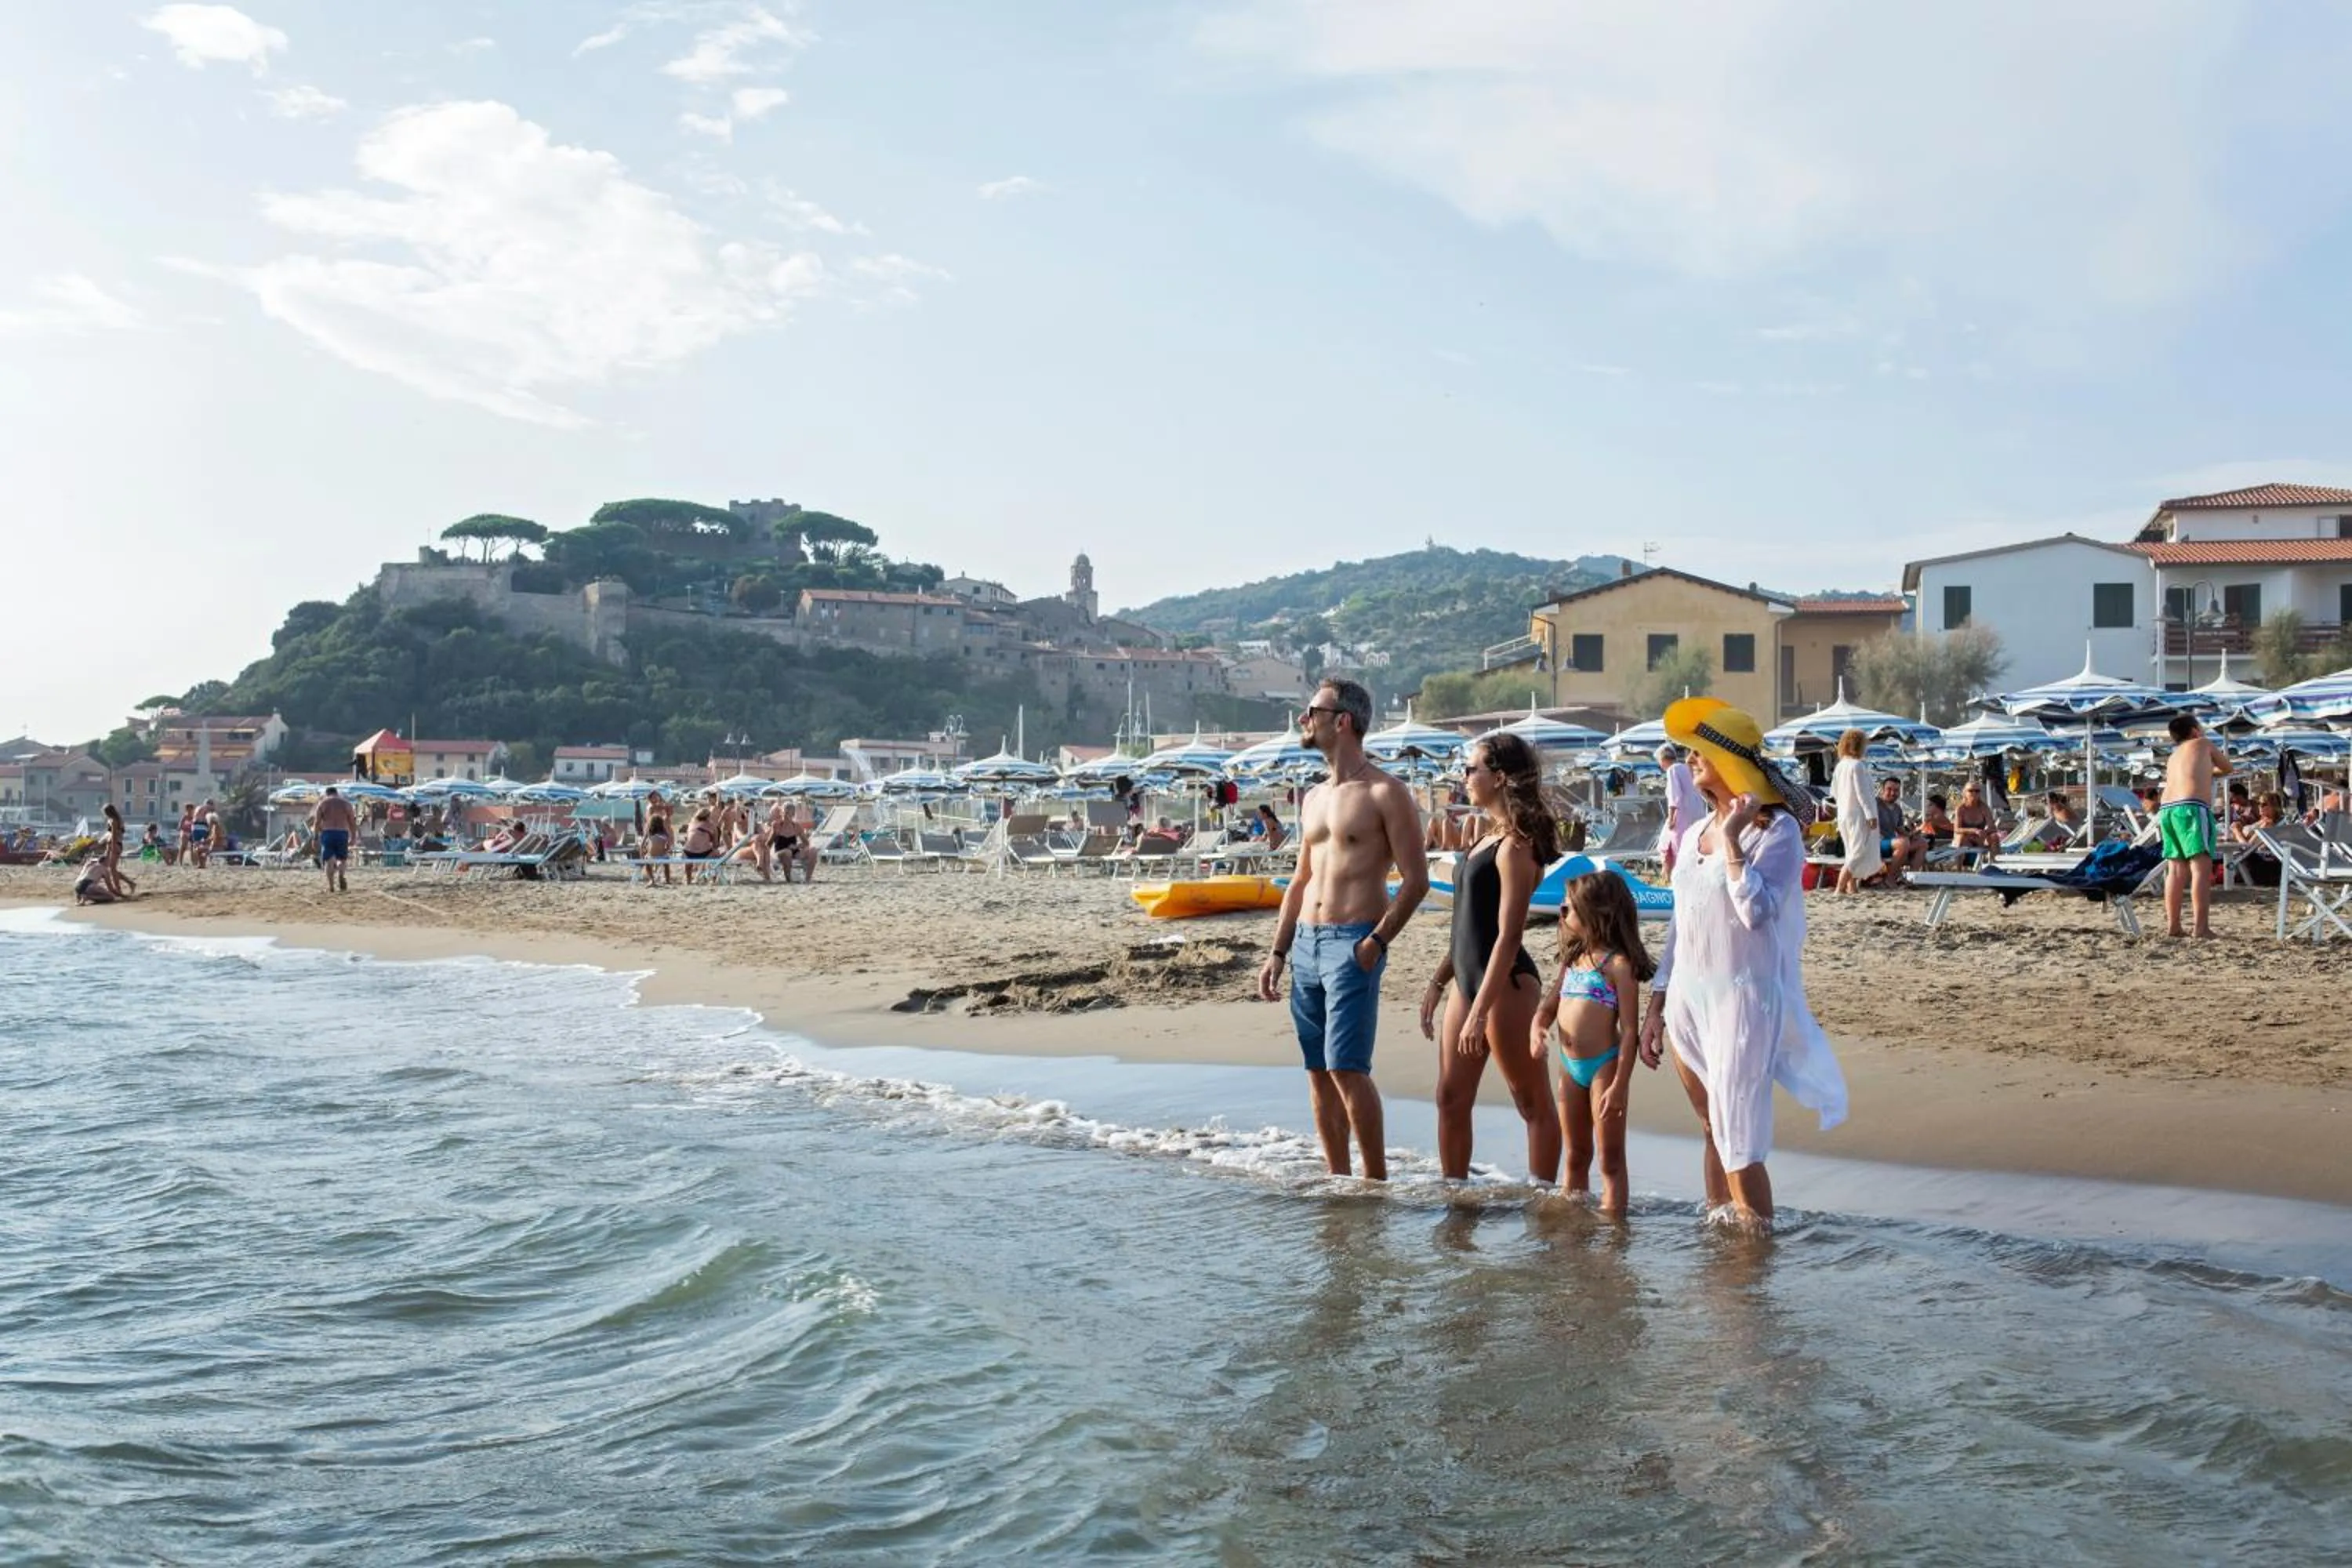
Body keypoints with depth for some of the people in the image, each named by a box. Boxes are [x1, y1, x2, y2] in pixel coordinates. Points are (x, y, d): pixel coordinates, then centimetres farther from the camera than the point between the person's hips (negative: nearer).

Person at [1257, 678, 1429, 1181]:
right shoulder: (1313, 799, 17)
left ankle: (1377, 1181, -4)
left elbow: (1416, 880, -9)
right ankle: (1336, 1177, 16)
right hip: (1306, 942, 8)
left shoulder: (1384, 793, -6)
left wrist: (1376, 942, -18)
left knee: (1347, 1068, -13)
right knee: (1318, 1071, 9)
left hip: (1353, 943, -8)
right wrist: (1277, 952, 16)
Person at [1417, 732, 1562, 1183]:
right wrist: (1438, 982, 19)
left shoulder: (1515, 845, -15)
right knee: (1451, 1098, 11)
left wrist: (1480, 1011, -21)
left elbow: (1508, 937, -19)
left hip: (1505, 983, -10)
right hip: (1467, 977, 10)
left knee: (1532, 1103, 1)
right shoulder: (1486, 834, 13)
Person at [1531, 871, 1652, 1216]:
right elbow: (1550, 1004, 17)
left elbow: (1630, 1030, -16)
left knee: (1610, 1159, 0)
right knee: (1576, 1156, 17)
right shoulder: (1573, 958, 11)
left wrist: (1619, 1085, -20)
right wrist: (1537, 1027, -7)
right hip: (1570, 1068, 8)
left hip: (1604, 1066, -8)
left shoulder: (1618, 964, -13)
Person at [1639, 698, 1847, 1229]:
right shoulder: (1696, 834, 13)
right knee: (1712, 1133, 14)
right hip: (1687, 1000, 7)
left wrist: (1732, 839, -19)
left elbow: (1757, 913, -24)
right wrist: (1656, 1005, 16)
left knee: (1738, 1144, -7)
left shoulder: (1776, 830, -9)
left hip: (1741, 1000, -7)